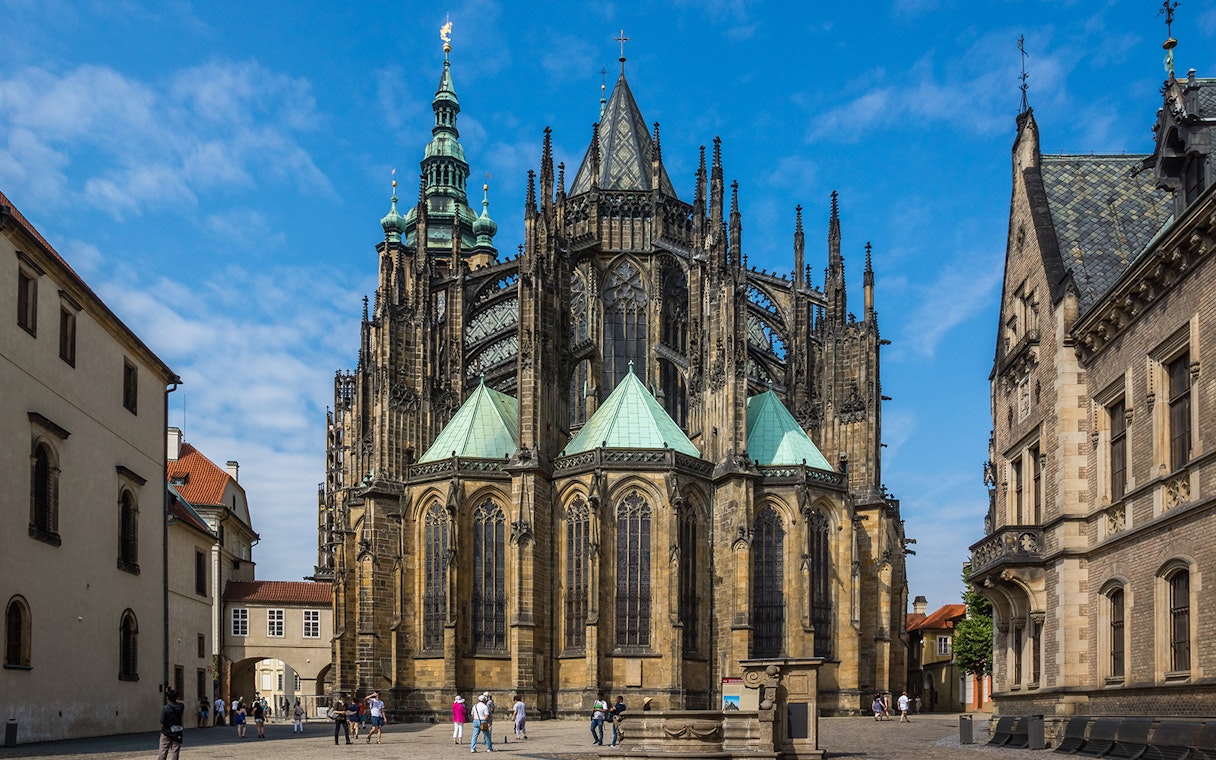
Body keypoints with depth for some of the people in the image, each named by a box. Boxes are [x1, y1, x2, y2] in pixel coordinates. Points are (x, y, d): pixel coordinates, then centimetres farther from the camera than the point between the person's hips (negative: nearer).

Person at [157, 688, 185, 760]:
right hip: (177, 734, 3)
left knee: (163, 752, 4)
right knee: (175, 753, 7)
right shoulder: (181, 706, -5)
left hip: (166, 733, -3)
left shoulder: (165, 708, -15)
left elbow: (162, 722, -11)